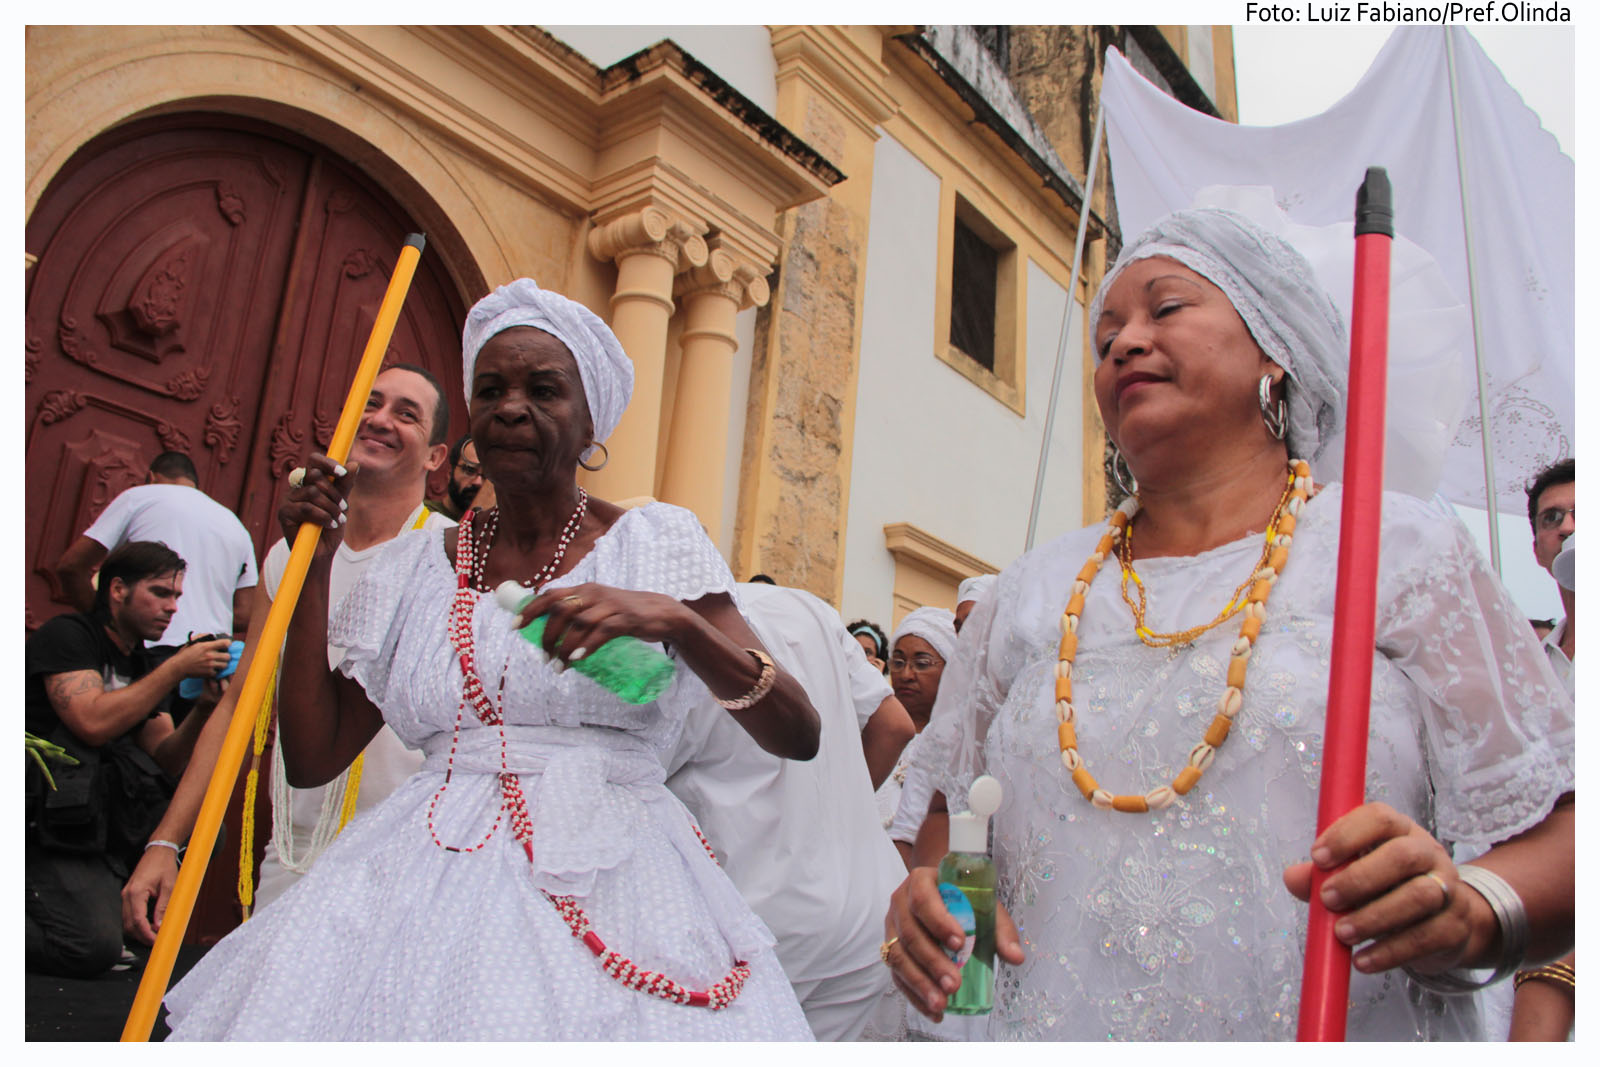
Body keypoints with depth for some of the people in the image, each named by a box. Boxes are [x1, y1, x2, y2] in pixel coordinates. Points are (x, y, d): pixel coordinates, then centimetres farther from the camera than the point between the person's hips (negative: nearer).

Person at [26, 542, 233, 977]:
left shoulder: (144, 668, 14)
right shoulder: (66, 636, -7)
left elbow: (162, 762, 6)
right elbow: (94, 723, -22)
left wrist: (204, 708, -11)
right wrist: (178, 668, -19)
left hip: (98, 822, 8)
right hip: (46, 827, -8)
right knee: (93, 948, -21)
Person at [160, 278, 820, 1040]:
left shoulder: (654, 541, 2)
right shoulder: (421, 564, 12)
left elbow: (798, 736, -7)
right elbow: (312, 757, 8)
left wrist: (672, 618, -23)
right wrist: (314, 567, 6)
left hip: (608, 885, -2)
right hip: (430, 884, 3)